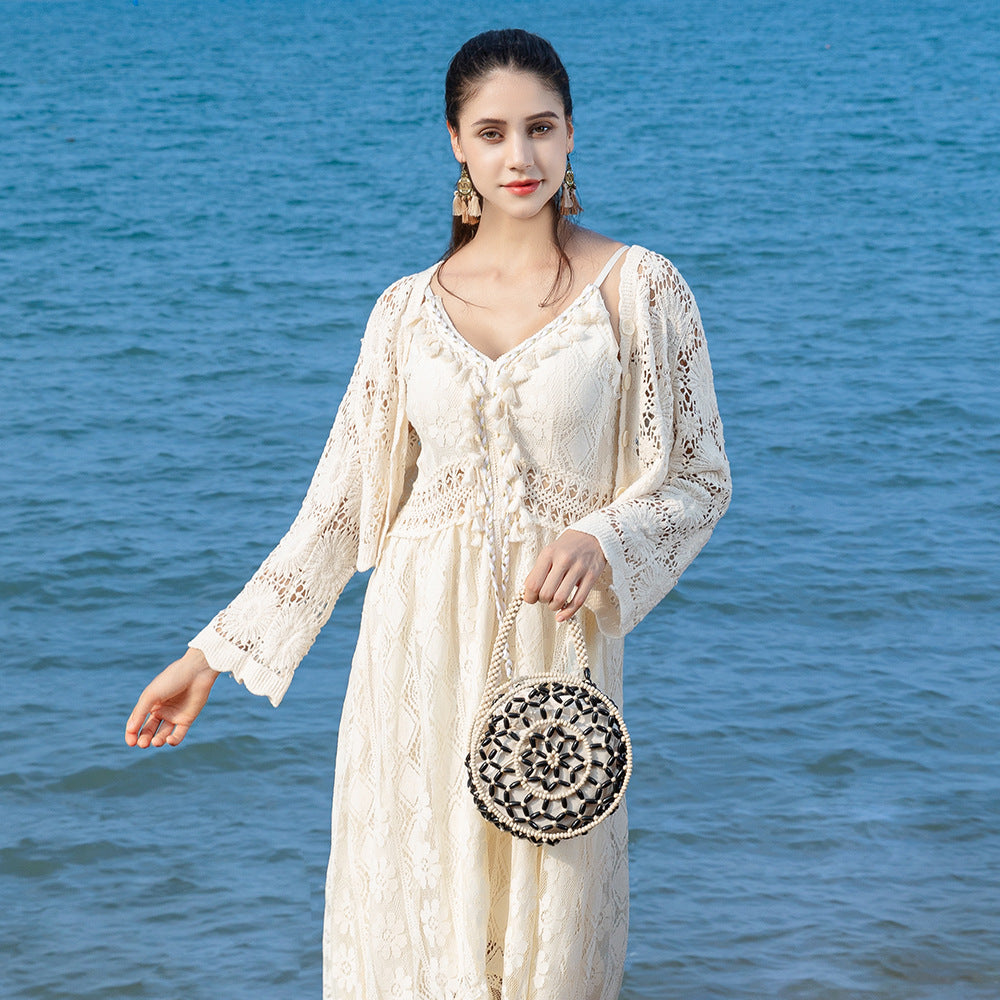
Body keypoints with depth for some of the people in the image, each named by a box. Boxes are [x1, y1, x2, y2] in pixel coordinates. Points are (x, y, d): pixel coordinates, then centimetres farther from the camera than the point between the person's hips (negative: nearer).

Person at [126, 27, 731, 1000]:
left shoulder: (638, 289, -1)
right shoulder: (408, 308, 5)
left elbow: (697, 479, 1)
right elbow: (343, 502, 9)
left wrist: (605, 539, -19)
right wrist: (215, 652, 8)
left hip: (554, 641, -2)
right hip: (421, 638, 2)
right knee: (411, 908, 6)